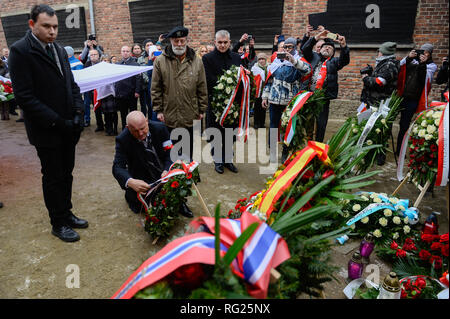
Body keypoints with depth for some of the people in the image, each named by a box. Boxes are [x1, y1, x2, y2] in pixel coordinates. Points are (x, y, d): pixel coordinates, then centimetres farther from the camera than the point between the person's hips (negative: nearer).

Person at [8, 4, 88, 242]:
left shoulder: (59, 50, 9)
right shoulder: (20, 51, -12)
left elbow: (71, 84, 15)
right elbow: (25, 97, -17)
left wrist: (78, 112, -1)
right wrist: (57, 122, -19)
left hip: (68, 127, 6)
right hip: (46, 131, -6)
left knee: (66, 173, 16)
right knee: (53, 178, 6)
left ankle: (66, 213, 33)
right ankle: (58, 224, 22)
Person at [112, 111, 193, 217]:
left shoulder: (160, 128, -16)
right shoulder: (122, 139, -19)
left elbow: (170, 154, -16)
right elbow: (118, 167, -25)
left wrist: (166, 171, -37)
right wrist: (130, 182, -48)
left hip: (164, 172, 2)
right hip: (141, 180, -2)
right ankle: (130, 193, 20)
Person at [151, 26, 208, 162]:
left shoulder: (196, 61, 2)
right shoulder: (160, 61, -2)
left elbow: (202, 88, 5)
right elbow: (155, 89, 0)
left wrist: (202, 109, 4)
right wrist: (158, 110, -4)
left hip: (189, 116, 1)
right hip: (168, 115, -1)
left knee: (188, 150, 14)